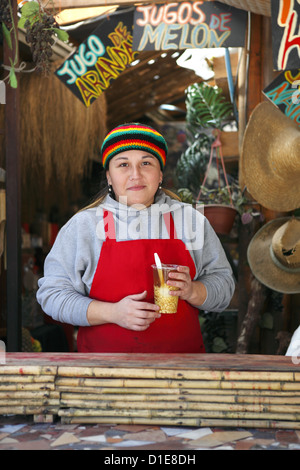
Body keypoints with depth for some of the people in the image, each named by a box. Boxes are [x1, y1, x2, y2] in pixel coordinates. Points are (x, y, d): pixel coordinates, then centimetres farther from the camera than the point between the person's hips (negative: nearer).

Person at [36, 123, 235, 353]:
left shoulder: (191, 220, 1)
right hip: (103, 351, -1)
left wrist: (192, 292, -17)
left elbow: (223, 283, 5)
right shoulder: (82, 224, -4)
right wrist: (113, 313, -19)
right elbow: (52, 293, -6)